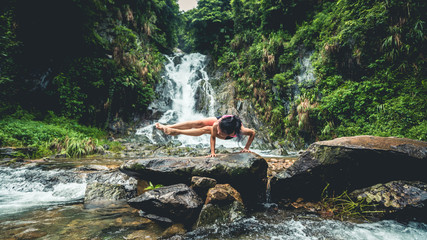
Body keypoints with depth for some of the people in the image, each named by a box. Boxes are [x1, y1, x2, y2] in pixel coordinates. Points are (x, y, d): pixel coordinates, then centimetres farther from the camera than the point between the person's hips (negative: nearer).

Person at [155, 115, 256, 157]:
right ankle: (166, 127, -6)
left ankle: (176, 132, -14)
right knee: (198, 123, -12)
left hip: (229, 135, -1)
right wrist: (212, 152, -25)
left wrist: (246, 148, -25)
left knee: (205, 130, -20)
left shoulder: (240, 130, -48)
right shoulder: (216, 125, -45)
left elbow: (253, 133, -29)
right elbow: (212, 137, -26)